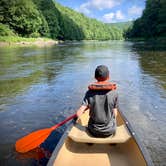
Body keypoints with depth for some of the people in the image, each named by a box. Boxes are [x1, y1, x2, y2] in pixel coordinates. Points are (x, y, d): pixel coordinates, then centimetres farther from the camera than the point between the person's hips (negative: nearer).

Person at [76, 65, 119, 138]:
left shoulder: (89, 93, -13)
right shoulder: (114, 93, -15)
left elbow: (78, 113, -16)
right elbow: (115, 114, -8)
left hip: (93, 131, 1)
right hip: (110, 131, 0)